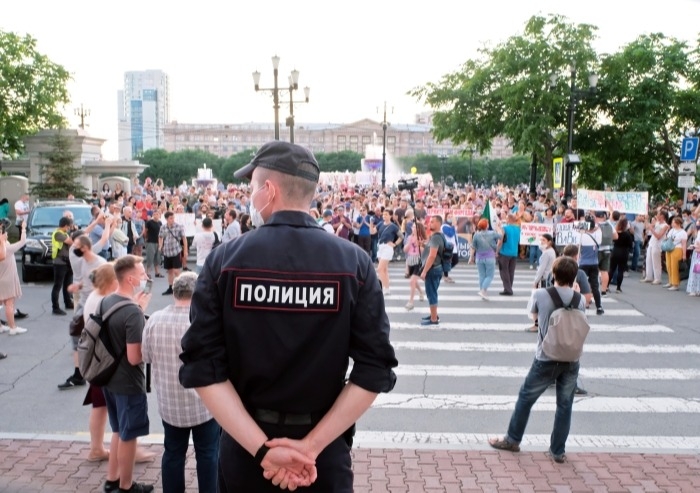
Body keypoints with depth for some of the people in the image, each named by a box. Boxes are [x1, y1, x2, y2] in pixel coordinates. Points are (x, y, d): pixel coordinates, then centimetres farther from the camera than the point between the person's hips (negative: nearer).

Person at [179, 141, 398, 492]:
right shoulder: (355, 263, -10)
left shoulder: (223, 261, -10)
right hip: (325, 452, 0)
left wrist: (261, 448, -15)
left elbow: (203, 368, -14)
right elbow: (374, 371, -14)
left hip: (244, 449, 1)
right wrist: (311, 445, -12)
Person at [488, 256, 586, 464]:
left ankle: (512, 440, 27)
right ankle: (558, 451, 20)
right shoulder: (580, 299, -5)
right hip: (571, 361, 3)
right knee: (565, 405, 13)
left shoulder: (540, 294, -12)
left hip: (546, 360, -2)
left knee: (525, 399, 14)